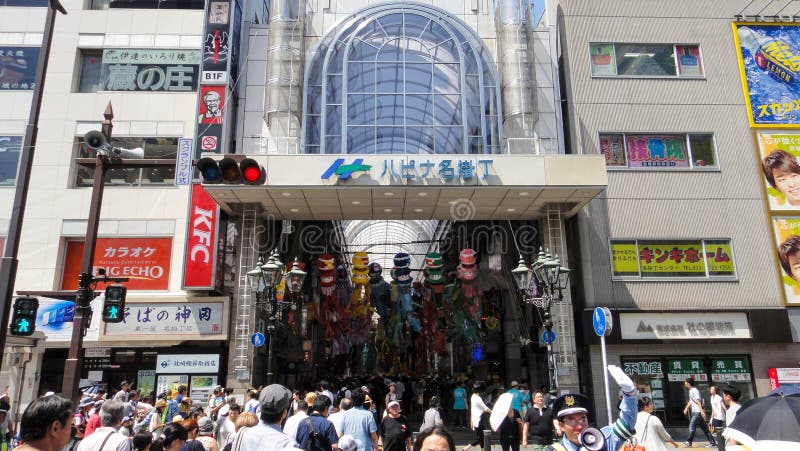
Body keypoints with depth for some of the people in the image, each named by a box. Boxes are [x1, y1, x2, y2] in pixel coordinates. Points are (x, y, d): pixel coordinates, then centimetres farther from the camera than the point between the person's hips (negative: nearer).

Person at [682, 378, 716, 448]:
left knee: (692, 426, -7)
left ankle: (689, 442, -3)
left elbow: (698, 401, -24)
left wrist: (701, 411, -32)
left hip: (698, 412, -10)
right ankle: (712, 442, 13)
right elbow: (690, 401, 28)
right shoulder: (690, 391, 16)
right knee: (704, 428, 10)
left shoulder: (694, 391, -15)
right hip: (695, 412, 10)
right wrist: (686, 408, 27)